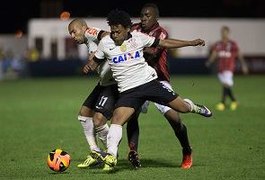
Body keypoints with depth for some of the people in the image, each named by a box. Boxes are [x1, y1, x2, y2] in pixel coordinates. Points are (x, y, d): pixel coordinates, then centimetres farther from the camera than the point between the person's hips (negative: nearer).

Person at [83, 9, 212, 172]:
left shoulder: (138, 37, -2)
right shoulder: (105, 43, -3)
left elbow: (164, 43, 7)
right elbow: (96, 61, 12)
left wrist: (191, 43, 8)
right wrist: (88, 67, -13)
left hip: (149, 82, 1)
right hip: (128, 90, -1)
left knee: (183, 108, 5)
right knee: (117, 119, -24)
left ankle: (191, 106, 42)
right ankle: (111, 157, -20)